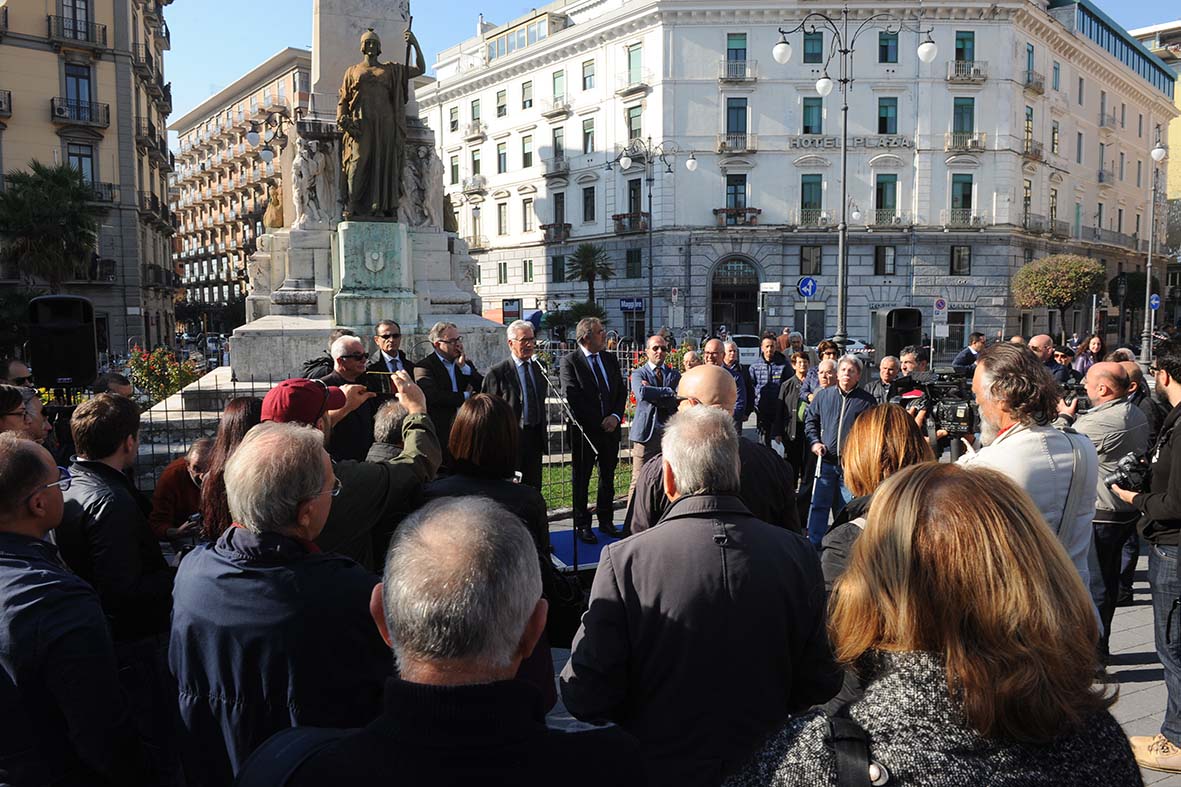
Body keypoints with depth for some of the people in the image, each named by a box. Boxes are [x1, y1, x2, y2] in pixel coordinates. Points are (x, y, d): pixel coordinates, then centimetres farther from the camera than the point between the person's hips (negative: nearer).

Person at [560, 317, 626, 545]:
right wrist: (599, 423, -15)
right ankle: (582, 525, 16)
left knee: (608, 478, 13)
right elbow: (571, 397, -14)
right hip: (584, 430, -5)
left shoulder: (610, 359, 9)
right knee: (582, 479, 5)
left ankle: (606, 520, 27)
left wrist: (616, 416, -8)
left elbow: (621, 391, 10)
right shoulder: (570, 361, -8)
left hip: (610, 428, 5)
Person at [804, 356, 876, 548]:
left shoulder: (867, 400, 2)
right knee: (819, 505, 2)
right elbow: (810, 420, 14)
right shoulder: (823, 395, 6)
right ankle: (813, 544, 10)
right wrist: (814, 442, 0)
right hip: (826, 460, 1)